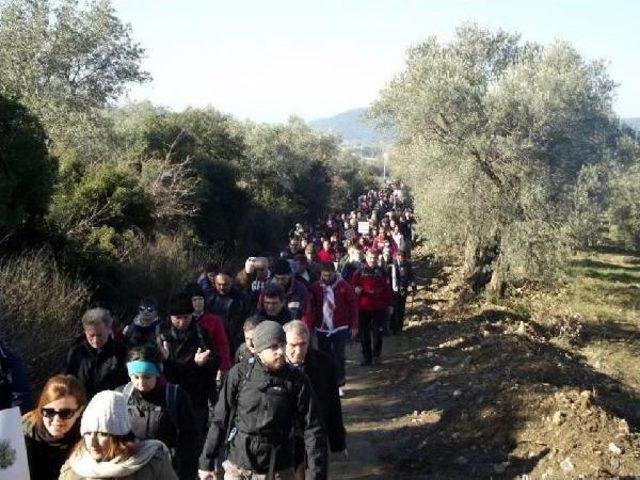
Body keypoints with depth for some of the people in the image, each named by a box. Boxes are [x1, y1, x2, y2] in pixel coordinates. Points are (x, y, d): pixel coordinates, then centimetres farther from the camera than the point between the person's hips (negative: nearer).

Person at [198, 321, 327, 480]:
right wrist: (207, 461, 3)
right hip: (237, 467, 1)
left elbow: (313, 429, -6)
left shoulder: (296, 380, -7)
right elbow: (220, 420, 1)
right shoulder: (240, 373, -6)